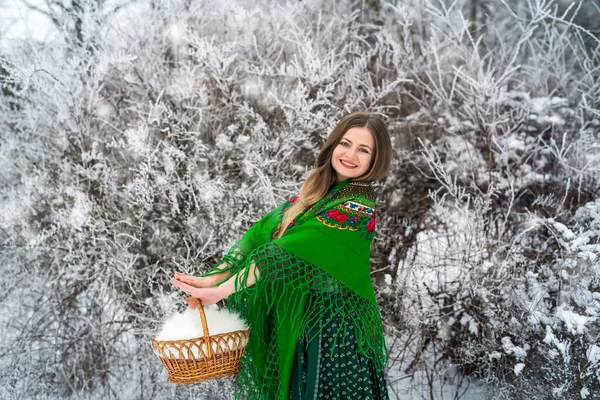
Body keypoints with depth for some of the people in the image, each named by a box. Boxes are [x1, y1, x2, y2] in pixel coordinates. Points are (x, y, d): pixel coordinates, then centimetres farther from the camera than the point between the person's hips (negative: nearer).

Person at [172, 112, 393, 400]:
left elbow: (290, 252, -24)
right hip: (291, 320, 6)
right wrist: (213, 278, -15)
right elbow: (264, 231, -3)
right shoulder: (314, 191, 5)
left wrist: (221, 291, -27)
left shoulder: (358, 207, -18)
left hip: (331, 326, -6)